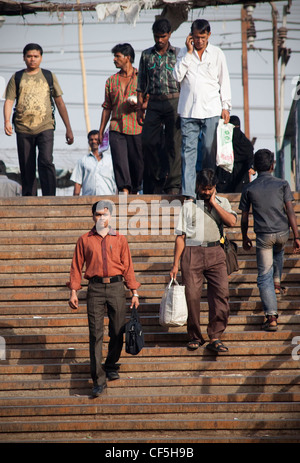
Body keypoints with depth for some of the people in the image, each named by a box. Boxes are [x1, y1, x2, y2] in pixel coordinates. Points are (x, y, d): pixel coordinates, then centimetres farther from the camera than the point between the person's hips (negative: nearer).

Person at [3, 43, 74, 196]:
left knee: (46, 161, -19)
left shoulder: (49, 76, 13)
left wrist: (68, 128, 10)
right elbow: (8, 101, 4)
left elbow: (60, 103, 14)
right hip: (23, 129, 1)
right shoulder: (16, 78, 11)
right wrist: (7, 121, -16)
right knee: (27, 169, 3)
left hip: (45, 127, -1)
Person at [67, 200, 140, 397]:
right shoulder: (85, 240, 7)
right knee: (96, 333, -7)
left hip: (116, 286, 1)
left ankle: (111, 366, 30)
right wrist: (73, 291, -1)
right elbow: (77, 266, 7)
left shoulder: (120, 240, 9)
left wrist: (134, 293, 6)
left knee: (117, 331, 5)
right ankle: (99, 379, -8)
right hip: (95, 288, -1)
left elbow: (128, 267, 9)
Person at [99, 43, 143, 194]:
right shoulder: (111, 80, 16)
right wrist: (101, 130, 12)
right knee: (119, 160, -14)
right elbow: (107, 107, 17)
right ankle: (125, 191, -22)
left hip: (136, 127, -2)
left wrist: (139, 103, -14)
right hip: (116, 127, 2)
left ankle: (135, 192, 16)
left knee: (137, 163, 1)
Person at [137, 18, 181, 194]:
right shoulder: (146, 55, 12)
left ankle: (174, 184, -2)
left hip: (173, 101, -2)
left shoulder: (178, 54, 6)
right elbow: (142, 85, 14)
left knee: (174, 144, -4)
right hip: (154, 103, 2)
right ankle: (156, 181, 8)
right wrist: (140, 108, 7)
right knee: (149, 142, -5)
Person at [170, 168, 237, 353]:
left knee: (221, 293, -12)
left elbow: (232, 221, -6)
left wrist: (213, 203, -5)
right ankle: (195, 337, 11)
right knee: (192, 296, -4)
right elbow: (181, 236, 8)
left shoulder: (222, 203, 14)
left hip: (215, 252, 1)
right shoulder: (188, 205, 11)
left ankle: (215, 337, -7)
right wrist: (176, 264, 3)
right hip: (192, 253, 0)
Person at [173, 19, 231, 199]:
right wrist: (189, 53, -5)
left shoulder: (217, 54, 7)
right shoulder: (184, 53, 8)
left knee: (210, 150, 0)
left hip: (211, 110, 0)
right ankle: (188, 191, -8)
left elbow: (224, 82, 10)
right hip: (189, 110, 0)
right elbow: (177, 76, -3)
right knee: (188, 150, -5)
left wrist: (226, 107, 3)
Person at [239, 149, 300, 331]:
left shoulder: (249, 189, 0)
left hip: (263, 236, -1)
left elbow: (244, 218, 5)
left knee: (264, 277, 2)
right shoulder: (282, 184, -2)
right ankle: (277, 280, 45)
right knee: (278, 251, 39)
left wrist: (245, 237, 20)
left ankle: (271, 316, -5)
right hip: (283, 233, 1)